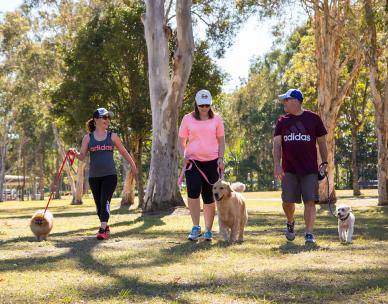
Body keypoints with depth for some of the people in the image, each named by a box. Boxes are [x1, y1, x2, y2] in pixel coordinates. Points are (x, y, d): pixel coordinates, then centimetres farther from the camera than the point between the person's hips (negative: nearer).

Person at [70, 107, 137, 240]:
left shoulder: (112, 136, 5)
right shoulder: (88, 137, 4)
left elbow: (123, 152, 14)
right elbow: (82, 156, -1)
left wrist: (133, 166, 22)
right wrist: (74, 153, -22)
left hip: (110, 175, -2)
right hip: (94, 176, 2)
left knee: (105, 201, -17)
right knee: (99, 204, 10)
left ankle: (103, 230, -23)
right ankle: (106, 227, 28)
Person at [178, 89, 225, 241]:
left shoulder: (216, 119, 6)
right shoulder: (188, 119, 4)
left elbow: (221, 141, 10)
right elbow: (181, 141, 9)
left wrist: (220, 158, -3)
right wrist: (184, 156, -7)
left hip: (212, 162, 1)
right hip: (193, 161, -1)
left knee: (209, 196, 4)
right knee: (193, 190, -21)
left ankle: (208, 230, 16)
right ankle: (195, 227, -11)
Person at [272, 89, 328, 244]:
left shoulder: (313, 119, 2)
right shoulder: (282, 121, 8)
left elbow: (321, 142, 6)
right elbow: (277, 144, 1)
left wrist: (324, 163, 1)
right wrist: (277, 164, -12)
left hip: (310, 169, -2)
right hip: (289, 169, 2)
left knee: (310, 201, -7)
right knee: (287, 201, 3)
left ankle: (309, 234, -2)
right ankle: (290, 222, 32)